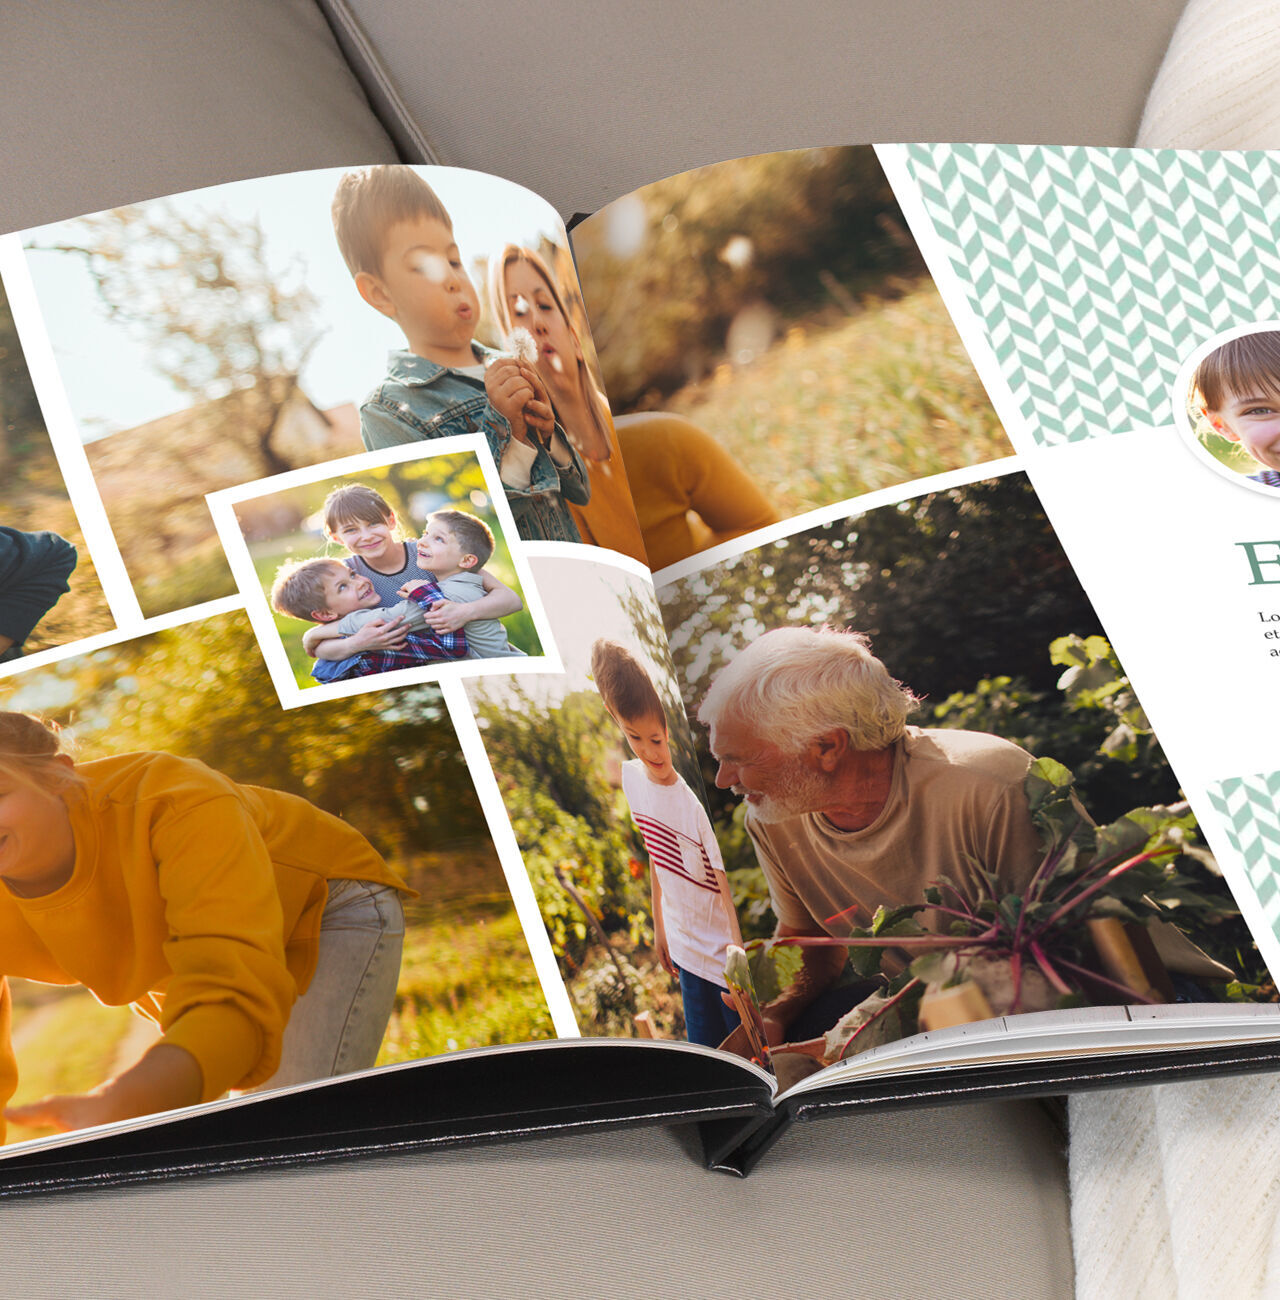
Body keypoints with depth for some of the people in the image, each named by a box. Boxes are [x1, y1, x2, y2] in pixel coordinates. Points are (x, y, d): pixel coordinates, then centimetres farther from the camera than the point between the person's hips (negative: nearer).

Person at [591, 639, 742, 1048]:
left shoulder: (698, 794, -24)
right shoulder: (632, 777, -4)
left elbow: (729, 889, -21)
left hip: (727, 954, -6)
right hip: (687, 952, 6)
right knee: (705, 1056, 16)